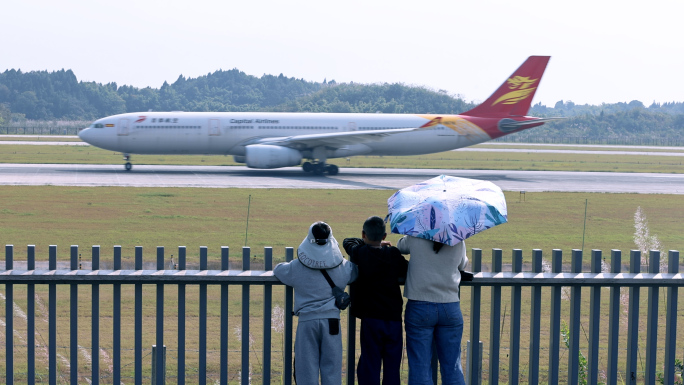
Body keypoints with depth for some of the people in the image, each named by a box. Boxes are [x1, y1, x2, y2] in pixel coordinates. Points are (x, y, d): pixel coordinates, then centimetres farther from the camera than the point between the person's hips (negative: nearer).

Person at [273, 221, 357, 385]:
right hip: (331, 321, 1)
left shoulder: (296, 268, -2)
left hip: (307, 321, -1)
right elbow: (355, 272, 19)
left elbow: (278, 270, 16)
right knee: (331, 367, 6)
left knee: (307, 368, 5)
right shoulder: (342, 266, 0)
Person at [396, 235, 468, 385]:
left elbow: (401, 246, 14)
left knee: (419, 366, 3)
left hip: (419, 308, -2)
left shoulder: (416, 239, -7)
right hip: (451, 309, 2)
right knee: (452, 367, 10)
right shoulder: (459, 242, -2)